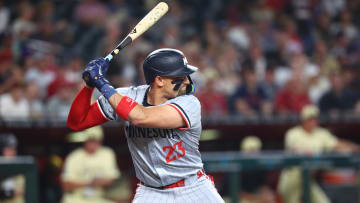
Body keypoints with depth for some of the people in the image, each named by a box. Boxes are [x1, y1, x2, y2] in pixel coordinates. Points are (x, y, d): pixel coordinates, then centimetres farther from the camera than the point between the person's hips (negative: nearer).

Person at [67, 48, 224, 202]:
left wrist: (103, 84, -25)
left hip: (194, 190, -2)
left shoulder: (189, 104, -18)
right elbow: (77, 122, -2)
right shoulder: (128, 97, -7)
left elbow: (140, 117, -33)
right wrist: (90, 85, -16)